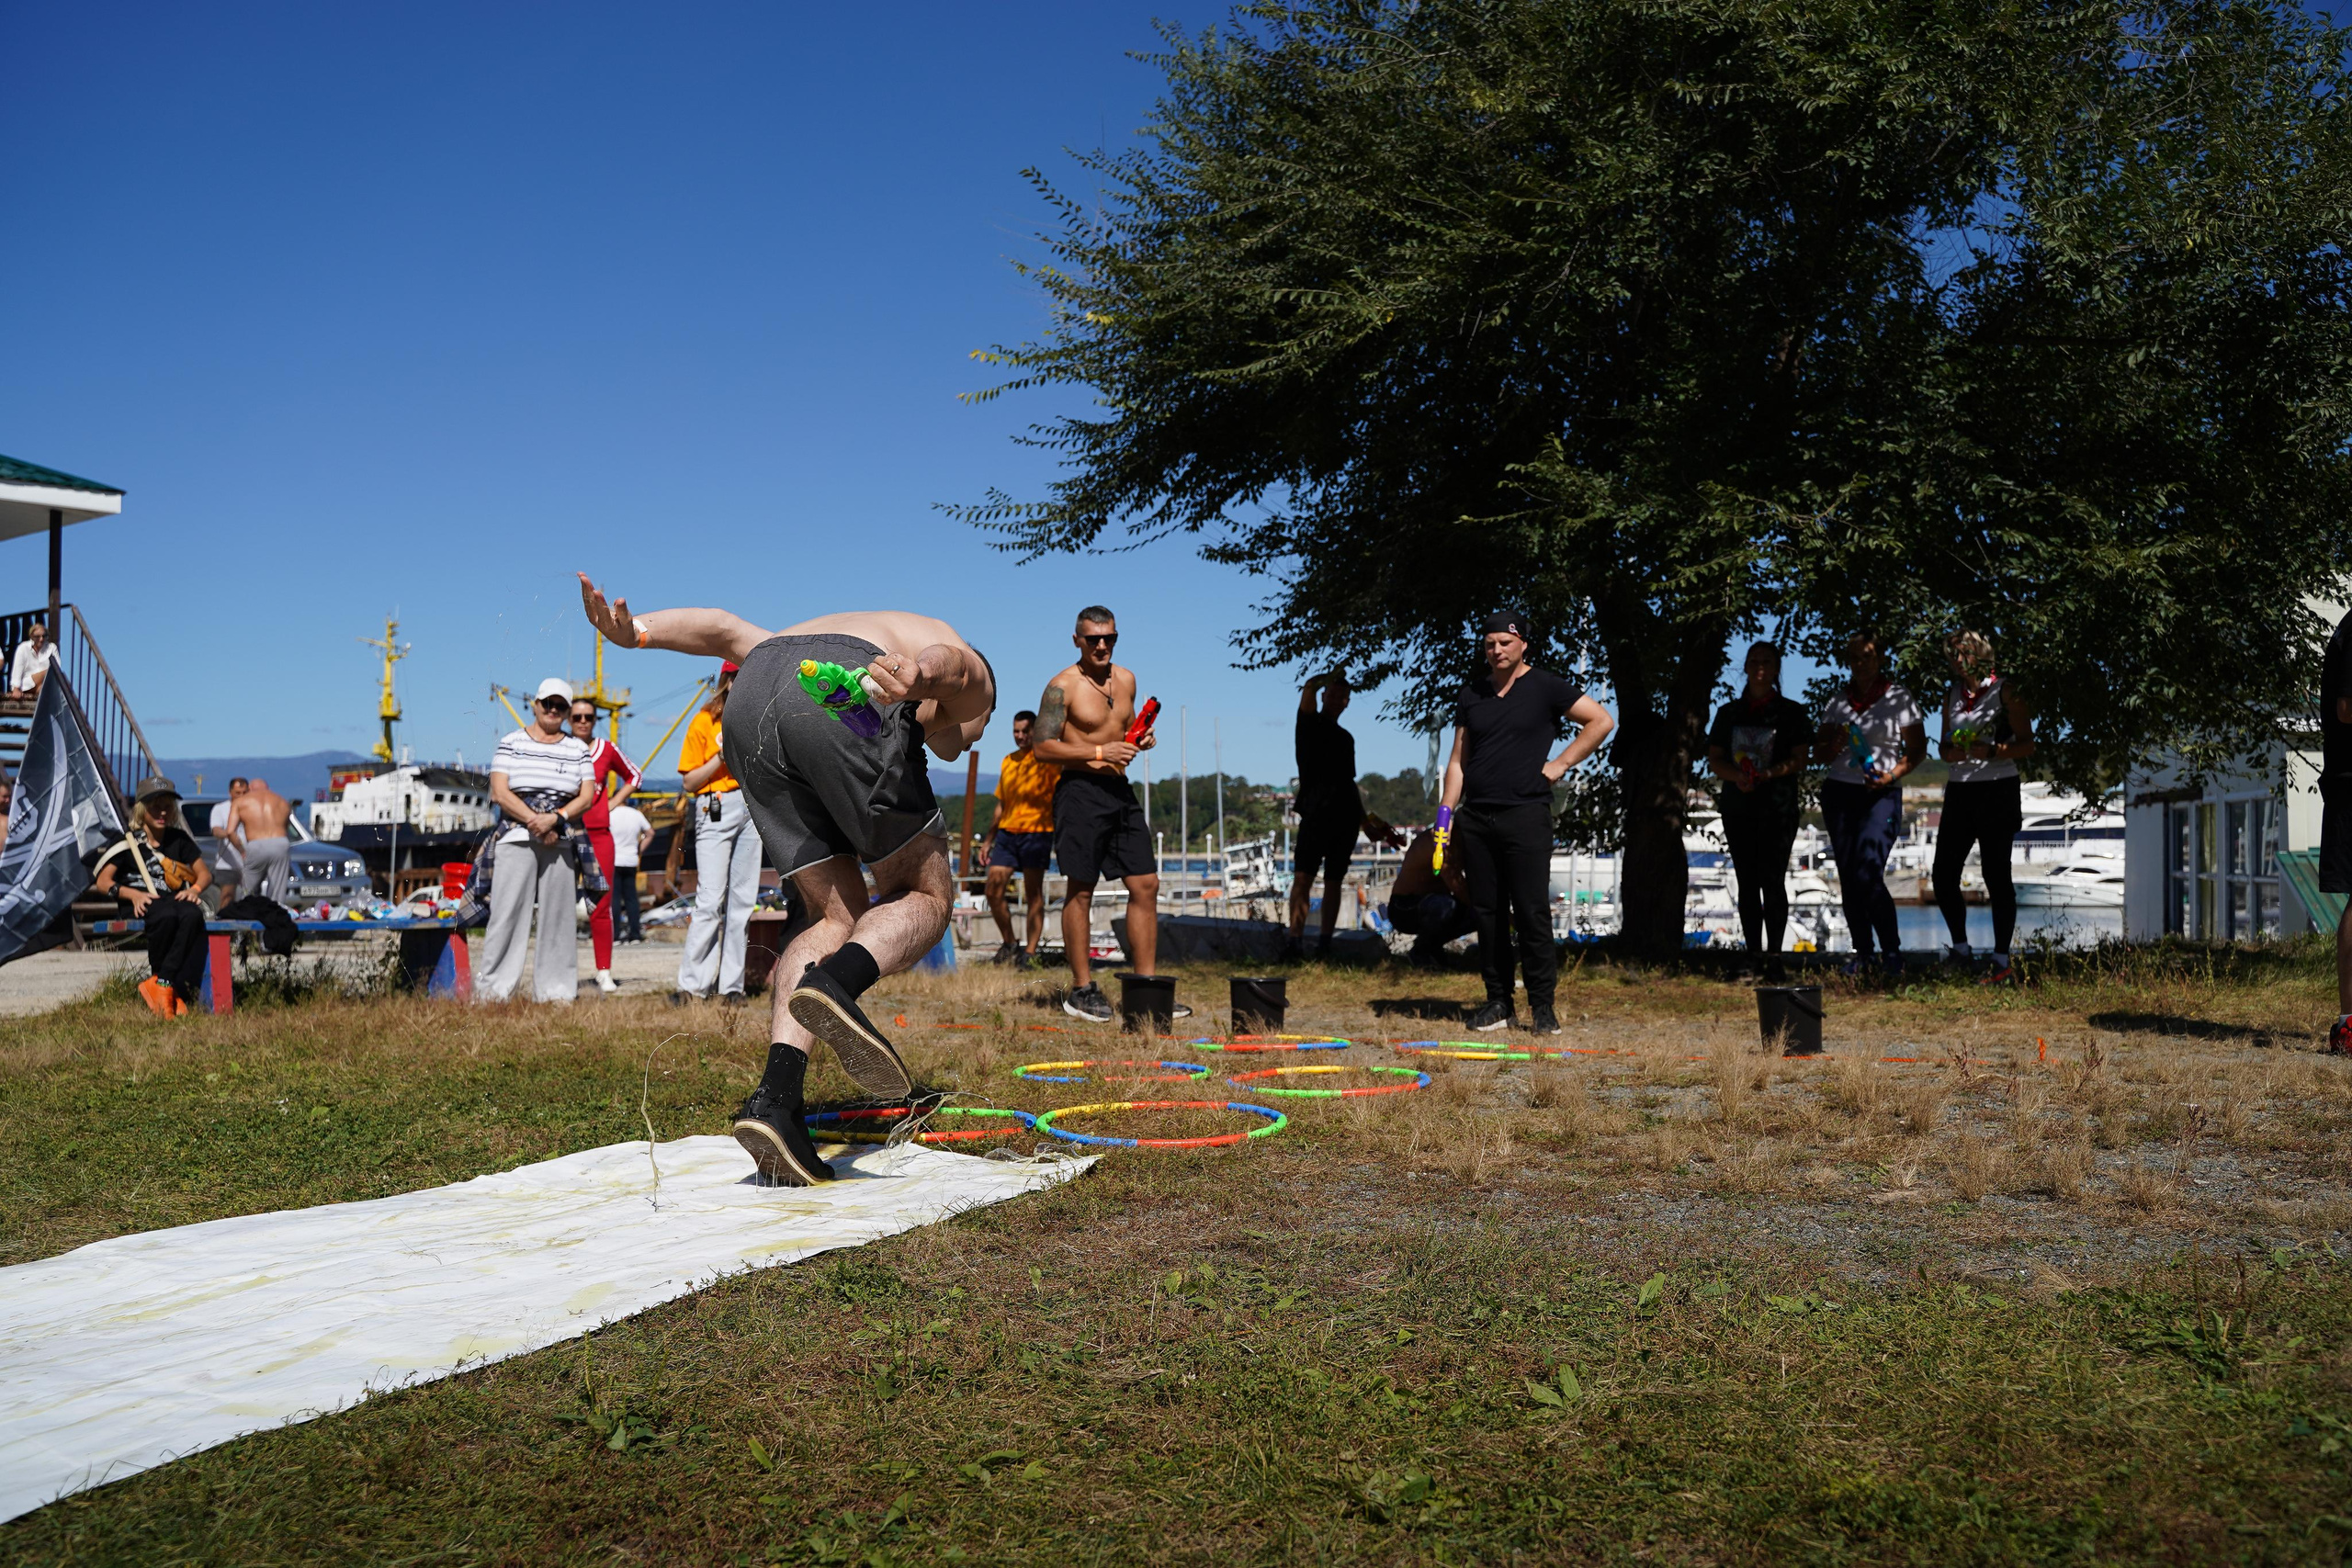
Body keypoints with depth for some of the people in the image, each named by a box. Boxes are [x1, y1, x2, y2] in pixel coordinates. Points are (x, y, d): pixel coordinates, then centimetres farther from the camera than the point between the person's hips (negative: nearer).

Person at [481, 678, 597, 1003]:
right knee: (508, 912, -6)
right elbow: (500, 793, -4)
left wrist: (555, 818, -13)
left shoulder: (578, 750, 12)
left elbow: (587, 796, 4)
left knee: (559, 913, 2)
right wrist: (536, 824, -13)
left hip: (561, 841, 3)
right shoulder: (511, 744, 5)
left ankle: (556, 989, 8)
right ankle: (492, 988, -3)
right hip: (516, 838, -2)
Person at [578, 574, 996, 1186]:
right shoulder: (973, 681, 30)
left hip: (749, 701, 5)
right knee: (925, 894, 10)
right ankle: (835, 984, -20)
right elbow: (949, 659, 2)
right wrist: (918, 675, -21)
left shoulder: (858, 634, 43)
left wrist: (636, 632, 12)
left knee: (838, 916, 13)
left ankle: (776, 1097, -4)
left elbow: (727, 630, 27)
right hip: (841, 698, -5)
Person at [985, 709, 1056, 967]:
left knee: (1033, 893, -2)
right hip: (1007, 832, 5)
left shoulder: (1047, 760, 0)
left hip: (1036, 832, -5)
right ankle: (1008, 943, 15)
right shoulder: (1008, 762, 17)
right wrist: (989, 839, 21)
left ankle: (1030, 951, 3)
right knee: (994, 889, -2)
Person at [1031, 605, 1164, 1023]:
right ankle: (1082, 990, 7)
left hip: (1121, 791, 7)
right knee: (1081, 890, -1)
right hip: (1080, 790, -7)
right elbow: (1043, 747, -12)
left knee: (1146, 885, 4)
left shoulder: (1126, 679, 13)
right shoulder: (1062, 686, -7)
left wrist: (1141, 739, 4)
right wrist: (1100, 753, -18)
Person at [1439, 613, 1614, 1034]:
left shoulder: (1545, 687, 2)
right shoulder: (1472, 693, 14)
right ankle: (1497, 1002, 13)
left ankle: (1542, 1006, 0)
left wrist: (1560, 764, -4)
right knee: (1487, 913, 5)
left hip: (1525, 814, -4)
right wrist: (1446, 815, 7)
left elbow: (1602, 720, 0)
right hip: (1476, 819, 4)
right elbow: (1458, 759, 15)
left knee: (1532, 912, -7)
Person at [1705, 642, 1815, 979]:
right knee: (1747, 882, 5)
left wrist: (1767, 774, -19)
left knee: (1772, 880, -9)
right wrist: (1736, 775, -13)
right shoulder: (1729, 713, 12)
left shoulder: (1792, 713, 4)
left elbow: (1800, 759, -4)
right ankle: (1753, 953, 10)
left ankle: (1774, 955, -6)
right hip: (1737, 806, 3)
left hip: (1778, 808, -3)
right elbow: (1714, 758, 8)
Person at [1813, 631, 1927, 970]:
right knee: (1848, 878, 2)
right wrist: (1835, 744, -9)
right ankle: (1862, 952, 12)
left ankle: (1892, 950, -3)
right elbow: (1819, 753, 14)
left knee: (1868, 875, -16)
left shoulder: (1899, 697, 2)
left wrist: (1892, 775, -15)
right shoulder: (1836, 701, 11)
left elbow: (1917, 749, 1)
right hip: (1838, 792, 4)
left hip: (1881, 794, -4)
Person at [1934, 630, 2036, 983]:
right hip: (1960, 791, 6)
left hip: (1998, 791, -6)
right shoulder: (1952, 694, 14)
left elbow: (2027, 744, -5)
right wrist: (1949, 751, -2)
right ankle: (1961, 951, 17)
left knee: (1996, 876, -4)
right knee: (1943, 875, 1)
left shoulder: (2004, 692, -3)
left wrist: (1991, 751, -20)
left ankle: (2001, 962, 3)